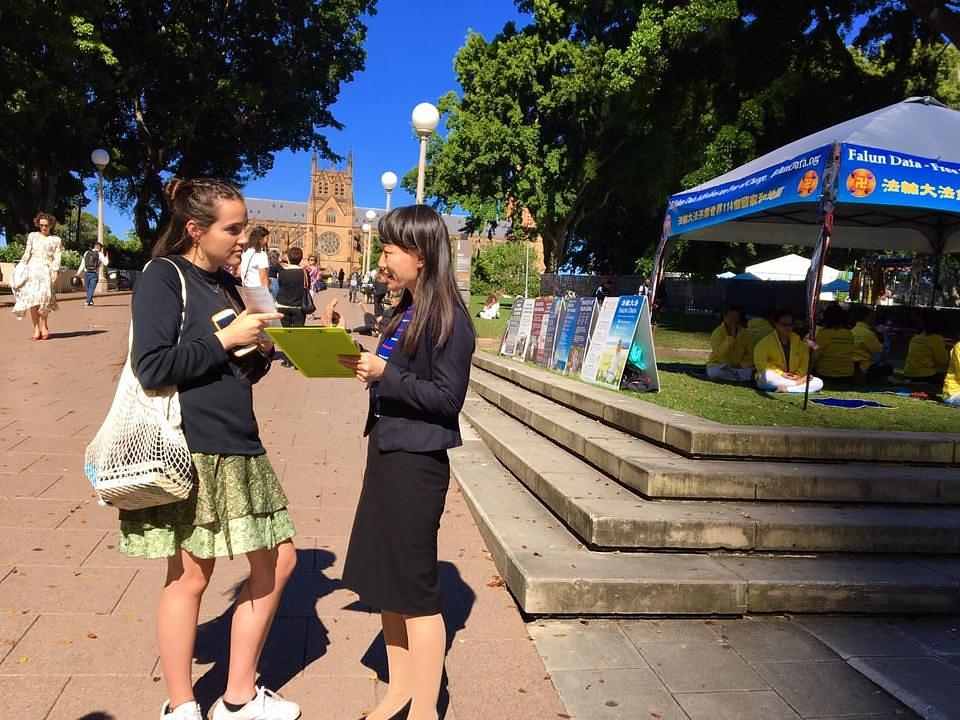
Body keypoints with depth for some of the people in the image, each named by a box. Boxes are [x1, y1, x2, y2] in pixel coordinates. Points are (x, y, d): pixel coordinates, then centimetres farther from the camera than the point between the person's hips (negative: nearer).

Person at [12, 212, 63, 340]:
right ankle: (36, 329, -7)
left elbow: (57, 257, 3)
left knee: (43, 297, -17)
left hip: (46, 270, -2)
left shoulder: (56, 240, 12)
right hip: (32, 268, 2)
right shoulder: (32, 236, 16)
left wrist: (55, 271, -10)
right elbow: (27, 253, 13)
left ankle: (44, 328, -7)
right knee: (32, 298, -8)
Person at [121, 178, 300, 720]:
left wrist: (262, 350, 0)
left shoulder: (227, 283, 14)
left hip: (239, 447, 8)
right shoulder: (163, 277, -8)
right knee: (191, 574, 4)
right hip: (191, 451, -8)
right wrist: (225, 339, -15)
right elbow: (152, 367, -19)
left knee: (278, 561, 10)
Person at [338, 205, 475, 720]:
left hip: (416, 463, -9)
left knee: (414, 588, 2)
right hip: (386, 452, 9)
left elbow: (448, 396, -18)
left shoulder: (447, 318, -15)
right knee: (383, 579, 17)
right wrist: (366, 366, 3)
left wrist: (385, 374, -21)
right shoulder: (407, 311, 12)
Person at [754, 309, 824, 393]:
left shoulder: (797, 340, 9)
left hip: (793, 378, 5)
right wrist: (780, 374, -19)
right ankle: (799, 383, -23)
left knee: (819, 383, -15)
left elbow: (805, 361, 6)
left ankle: (786, 389, -30)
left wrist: (798, 375, -13)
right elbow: (760, 363, -13)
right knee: (767, 375, -40)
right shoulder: (766, 341, -5)